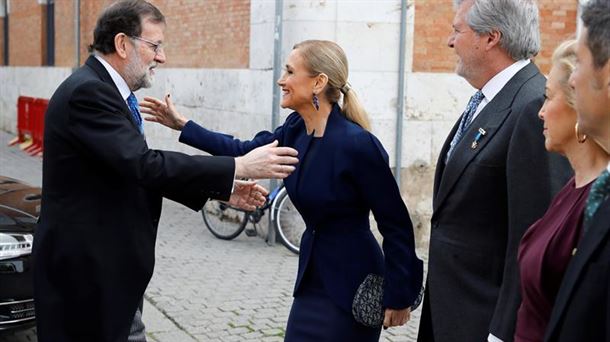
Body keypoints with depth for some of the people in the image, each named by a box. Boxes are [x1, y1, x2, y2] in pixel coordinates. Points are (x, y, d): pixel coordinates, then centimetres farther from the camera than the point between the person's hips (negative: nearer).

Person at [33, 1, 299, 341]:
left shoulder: (105, 90, 11)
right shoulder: (87, 92, -20)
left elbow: (138, 171, 12)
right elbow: (146, 165, -29)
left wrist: (221, 189, 4)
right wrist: (241, 166, -26)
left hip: (111, 260, 10)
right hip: (84, 265, -9)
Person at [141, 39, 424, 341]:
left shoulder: (357, 144, -22)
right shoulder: (296, 129, -1)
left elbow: (396, 224, -17)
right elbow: (244, 152, 14)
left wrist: (398, 297, -13)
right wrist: (182, 125, 14)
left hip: (351, 285, -7)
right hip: (312, 275, 7)